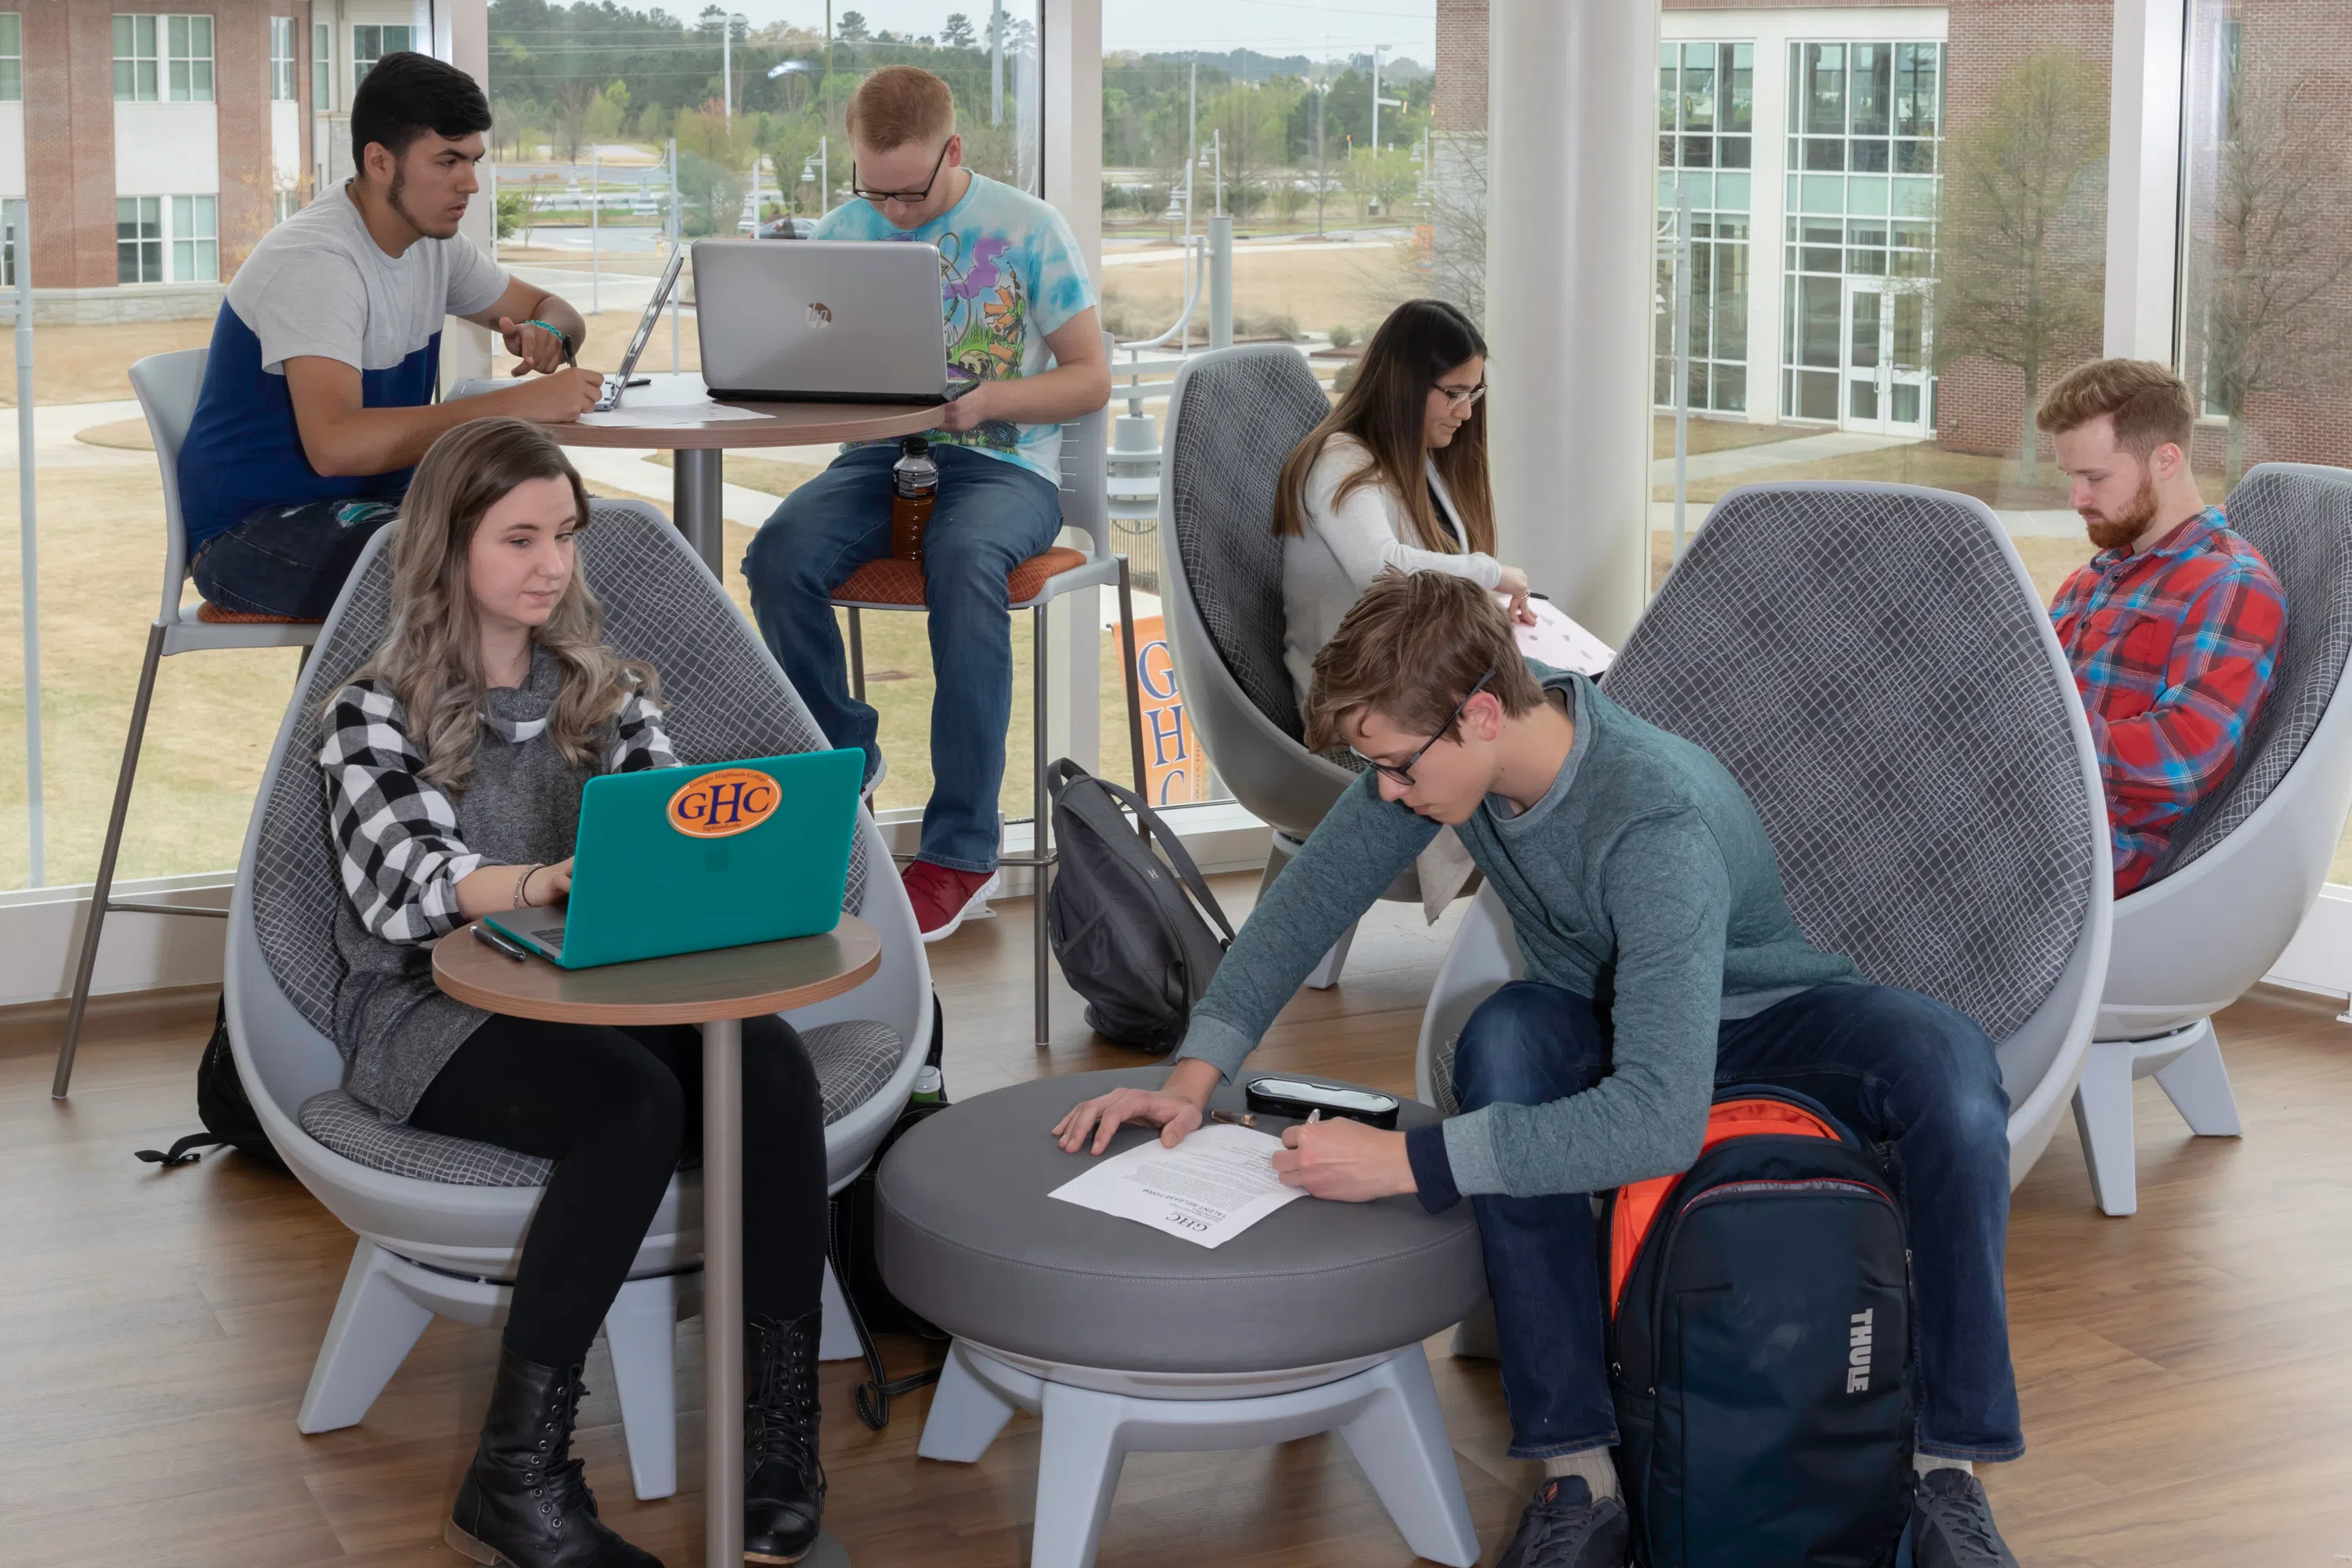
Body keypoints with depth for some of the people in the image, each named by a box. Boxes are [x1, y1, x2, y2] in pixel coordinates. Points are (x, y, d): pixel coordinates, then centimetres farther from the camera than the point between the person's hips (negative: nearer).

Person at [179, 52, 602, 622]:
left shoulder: (434, 243, 5)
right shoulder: (314, 260, -22)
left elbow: (553, 310, 20)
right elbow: (334, 444, -35)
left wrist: (546, 333, -7)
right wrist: (517, 404, -37)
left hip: (371, 503, 8)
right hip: (253, 531, -8)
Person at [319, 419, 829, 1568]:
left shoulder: (606, 693, 18)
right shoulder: (375, 712, 1)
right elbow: (408, 886, -17)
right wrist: (544, 883, -39)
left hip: (591, 993, 4)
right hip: (427, 1011, -4)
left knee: (773, 1068, -28)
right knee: (634, 1103, -35)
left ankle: (781, 1443, -30)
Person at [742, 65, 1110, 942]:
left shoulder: (1027, 230, 0)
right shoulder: (845, 231, 10)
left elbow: (1091, 378, 1)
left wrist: (988, 400, -17)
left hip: (1004, 466, -3)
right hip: (880, 455, 4)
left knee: (963, 561, -39)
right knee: (779, 556, -29)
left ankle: (962, 851, -35)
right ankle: (842, 759, -2)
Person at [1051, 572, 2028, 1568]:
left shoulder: (1658, 823, -38)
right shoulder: (1435, 744, -19)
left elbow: (1660, 1119, -46)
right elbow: (1312, 895, -6)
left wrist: (1408, 1162, -45)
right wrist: (1195, 1073, -17)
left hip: (1768, 1011, -4)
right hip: (1596, 1017, 4)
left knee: (1949, 1069, -36)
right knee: (1504, 1040, -33)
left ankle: (1947, 1463, -23)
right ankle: (1578, 1472, -29)